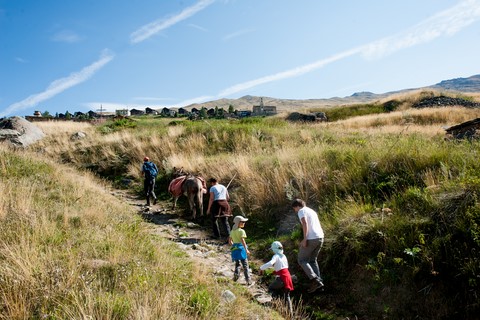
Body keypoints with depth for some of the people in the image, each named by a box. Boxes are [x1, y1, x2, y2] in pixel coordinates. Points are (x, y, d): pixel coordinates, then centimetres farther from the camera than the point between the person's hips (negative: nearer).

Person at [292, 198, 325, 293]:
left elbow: (305, 223, -18)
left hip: (311, 239, -8)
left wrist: (304, 239, -20)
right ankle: (319, 281, 12)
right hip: (320, 237, 8)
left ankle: (315, 280, -11)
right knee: (313, 260, 20)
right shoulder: (312, 211, 24)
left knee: (302, 260, 4)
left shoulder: (301, 211, -1)